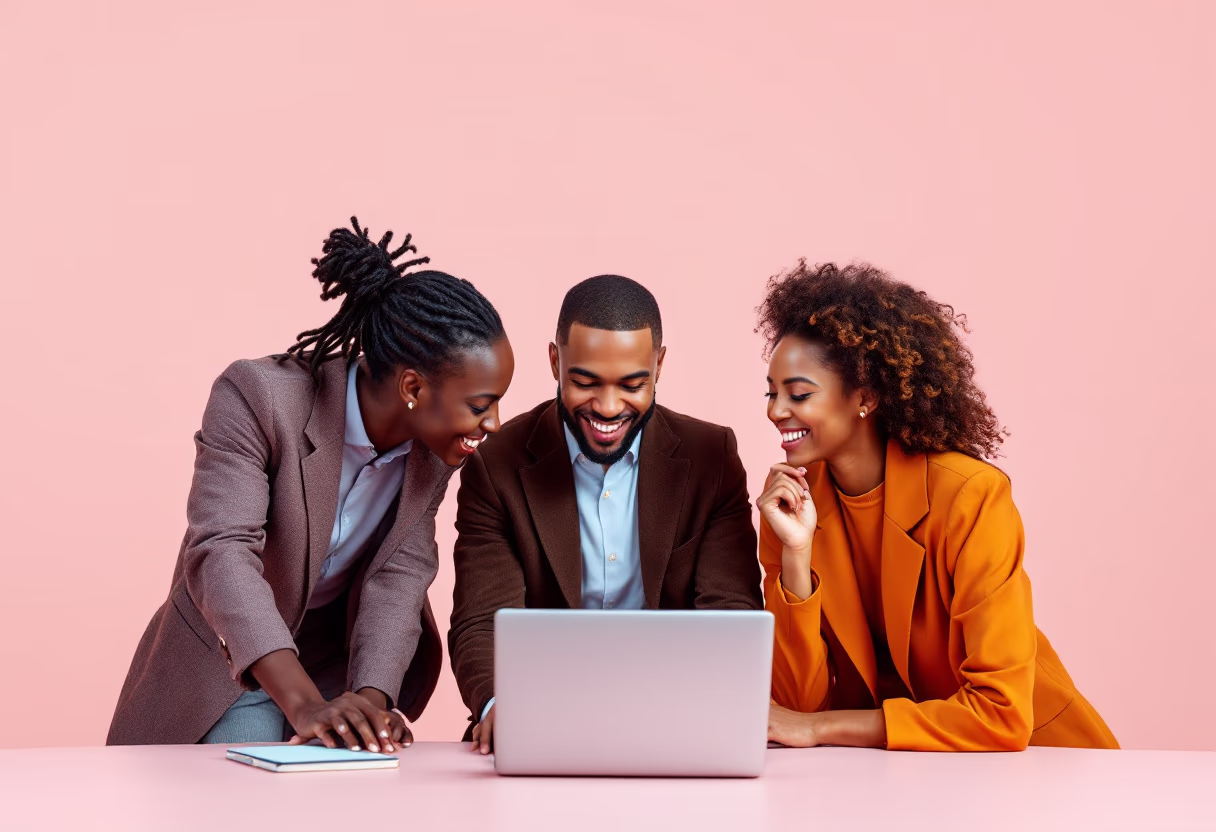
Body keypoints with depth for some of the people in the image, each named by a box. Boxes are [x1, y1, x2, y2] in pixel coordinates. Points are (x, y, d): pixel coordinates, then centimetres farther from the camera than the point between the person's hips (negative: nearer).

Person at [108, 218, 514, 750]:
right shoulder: (258, 396, -28)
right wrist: (302, 702, -49)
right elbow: (222, 553, -37)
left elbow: (398, 577, -16)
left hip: (342, 659, 4)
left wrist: (371, 700, -34)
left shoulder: (434, 448, -12)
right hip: (228, 659, -4)